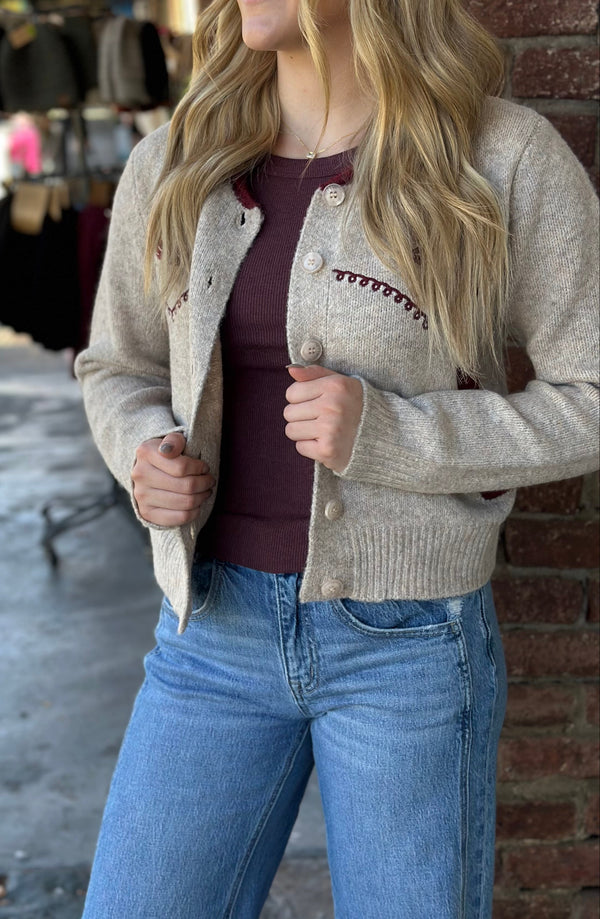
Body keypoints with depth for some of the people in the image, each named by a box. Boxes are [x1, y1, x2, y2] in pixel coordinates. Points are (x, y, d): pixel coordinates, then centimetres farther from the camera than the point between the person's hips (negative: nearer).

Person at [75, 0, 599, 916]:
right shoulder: (172, 167, 1)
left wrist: (386, 435, -20)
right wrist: (148, 457, -8)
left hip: (409, 636, -3)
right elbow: (120, 369, 15)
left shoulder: (507, 157, -10)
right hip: (219, 625, 4)